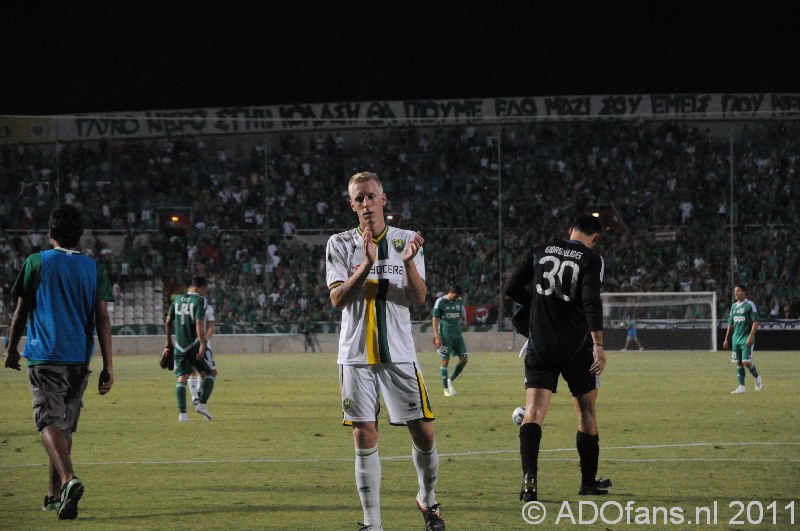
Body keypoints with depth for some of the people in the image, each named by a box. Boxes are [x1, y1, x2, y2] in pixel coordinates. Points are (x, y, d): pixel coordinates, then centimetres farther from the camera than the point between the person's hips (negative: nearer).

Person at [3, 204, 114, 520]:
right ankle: (54, 495, 20)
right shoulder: (94, 269, 7)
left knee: (49, 422, -10)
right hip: (79, 360, 4)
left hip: (44, 357, -4)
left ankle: (68, 479, -34)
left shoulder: (36, 263, 0)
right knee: (65, 426, 15)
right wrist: (108, 366, 3)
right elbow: (102, 318, 2)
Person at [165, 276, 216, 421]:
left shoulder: (177, 299, 9)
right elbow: (199, 323, -20)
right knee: (210, 373, 12)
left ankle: (182, 413, -6)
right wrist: (202, 345, -22)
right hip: (195, 344, -5)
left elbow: (168, 322, 13)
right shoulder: (200, 300, -9)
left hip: (180, 346, 5)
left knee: (182, 378, 5)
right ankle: (202, 404, -2)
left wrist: (168, 341, 24)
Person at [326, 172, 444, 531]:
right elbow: (337, 299, -7)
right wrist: (366, 265, -21)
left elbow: (419, 299, -2)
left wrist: (408, 262, -20)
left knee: (424, 433, -1)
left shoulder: (406, 241, 5)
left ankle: (427, 499, 23)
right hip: (356, 356, -1)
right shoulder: (340, 245, 4)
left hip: (399, 353, 1)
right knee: (365, 439, -3)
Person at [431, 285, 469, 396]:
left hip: (457, 334, 5)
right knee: (445, 360, -3)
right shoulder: (440, 302, -7)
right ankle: (446, 388, 3)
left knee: (464, 358, -1)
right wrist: (437, 336, -12)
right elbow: (435, 319, -7)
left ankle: (450, 380, 17)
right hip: (445, 336, -5)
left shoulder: (459, 302, 8)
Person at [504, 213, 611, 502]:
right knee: (586, 411, 14)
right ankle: (589, 481, 23)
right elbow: (591, 301, -18)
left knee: (533, 411, -4)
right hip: (577, 347, -2)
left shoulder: (541, 251, 6)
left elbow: (511, 288, 7)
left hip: (540, 345, 2)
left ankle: (529, 476, -25)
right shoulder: (591, 259, -5)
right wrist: (598, 344, -21)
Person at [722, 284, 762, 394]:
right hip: (736, 339, 6)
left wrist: (751, 336, -19)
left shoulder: (750, 305, -6)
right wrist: (726, 338, 16)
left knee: (746, 362, -11)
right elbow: (730, 324, 20)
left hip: (747, 339, -6)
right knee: (739, 363, 4)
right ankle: (741, 387, 6)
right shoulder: (734, 306, 14)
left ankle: (757, 377, 15)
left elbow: (755, 322, -10)